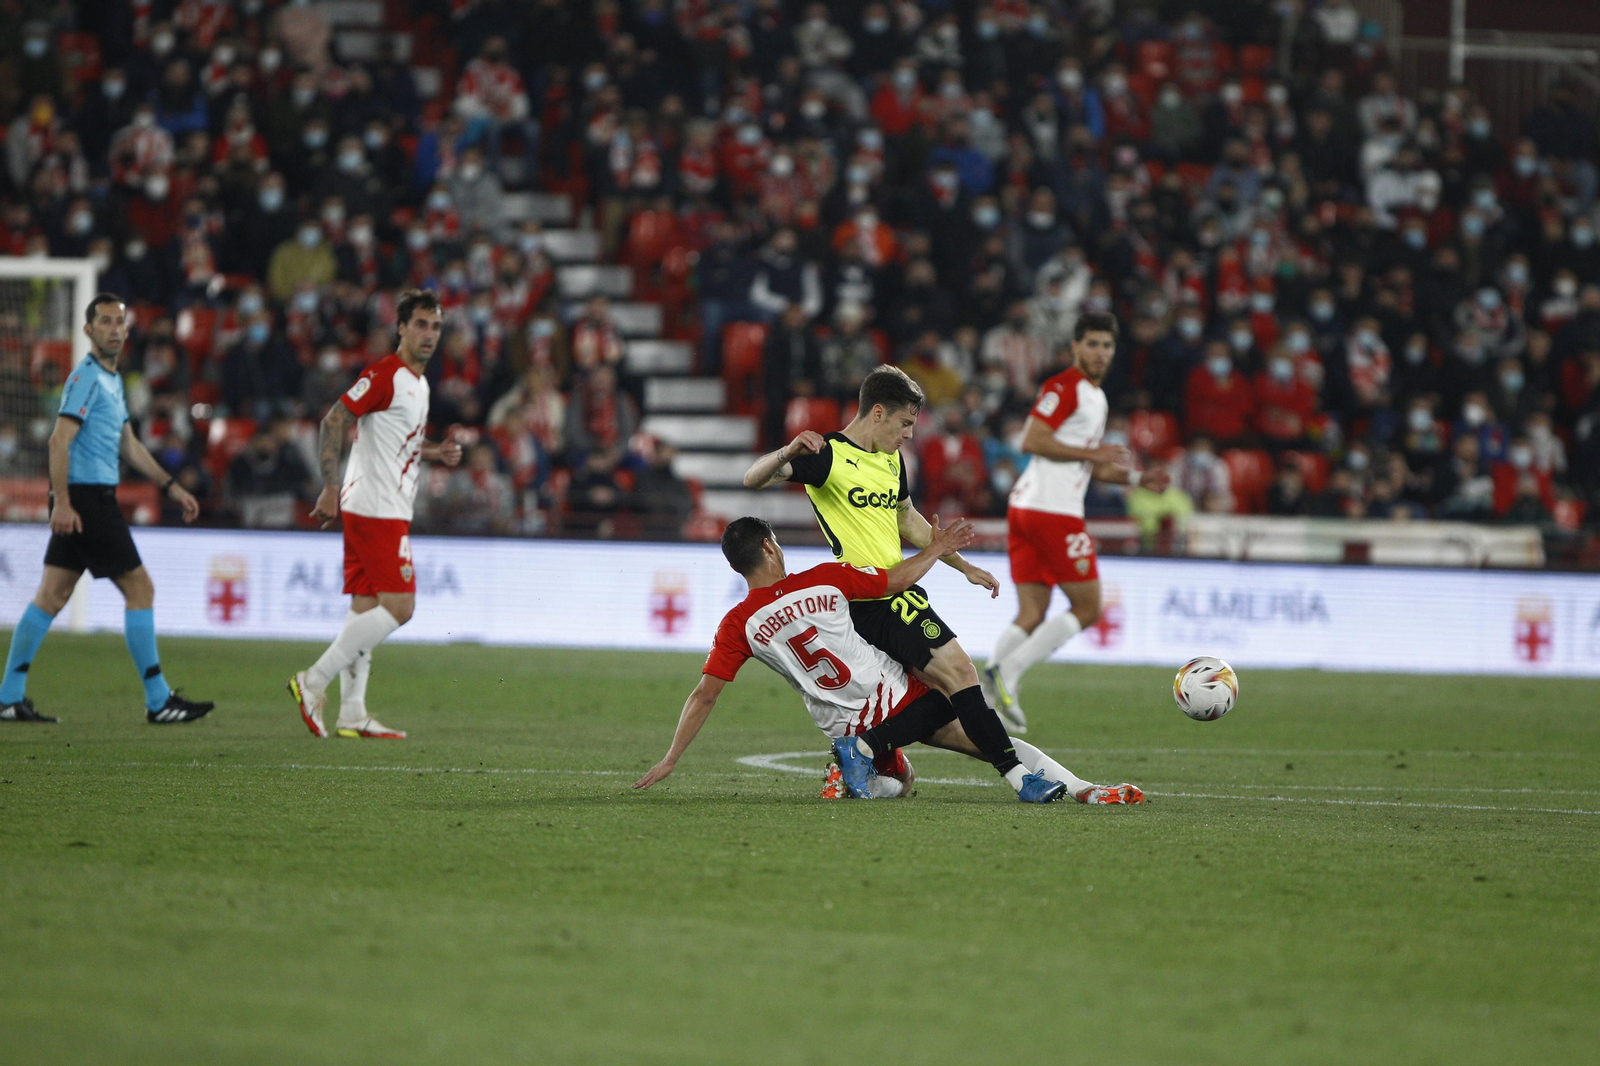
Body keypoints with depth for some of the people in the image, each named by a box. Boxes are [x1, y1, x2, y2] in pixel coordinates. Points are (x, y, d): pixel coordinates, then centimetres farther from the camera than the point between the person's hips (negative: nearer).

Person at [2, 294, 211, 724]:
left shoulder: (112, 380, 18)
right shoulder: (87, 378, -12)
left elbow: (129, 445, 27)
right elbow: (59, 440, -19)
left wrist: (171, 486, 26)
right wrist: (62, 502, -25)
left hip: (94, 500, 10)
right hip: (86, 497, -10)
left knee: (52, 596, 8)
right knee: (140, 589, -6)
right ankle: (158, 701, -2)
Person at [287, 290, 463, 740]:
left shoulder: (418, 383, 18)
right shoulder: (385, 376, -12)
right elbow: (334, 423, -17)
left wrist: (434, 453, 12)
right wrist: (330, 488, -24)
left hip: (390, 511, 10)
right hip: (376, 511, -10)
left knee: (366, 609, 8)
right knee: (398, 606, -15)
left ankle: (352, 715, 8)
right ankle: (315, 681, -11)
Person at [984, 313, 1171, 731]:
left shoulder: (1094, 396, 24)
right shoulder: (1064, 387, -8)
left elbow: (1085, 465, 32)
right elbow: (1032, 441, -18)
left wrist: (1137, 478, 20)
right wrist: (1094, 452, -17)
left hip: (1024, 508, 10)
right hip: (1053, 509, -10)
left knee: (1031, 615, 5)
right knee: (1087, 609, -4)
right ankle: (1009, 668, -12)